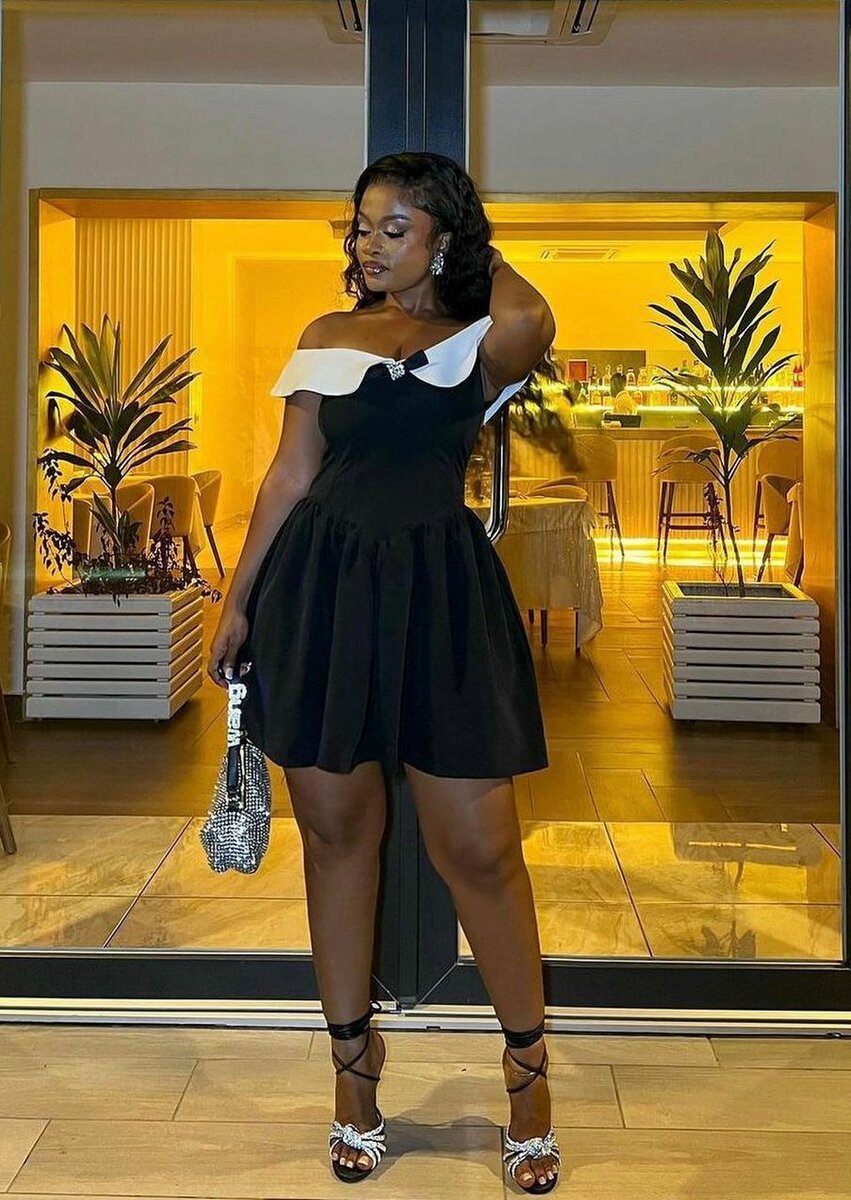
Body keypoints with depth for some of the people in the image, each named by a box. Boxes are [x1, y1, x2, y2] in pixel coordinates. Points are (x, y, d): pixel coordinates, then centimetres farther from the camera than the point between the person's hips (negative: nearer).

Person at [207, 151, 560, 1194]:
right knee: (334, 828, 9)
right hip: (322, 588, 3)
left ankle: (528, 1065, 20)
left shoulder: (479, 343, 2)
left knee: (478, 845, -2)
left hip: (439, 594, -3)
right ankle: (354, 1053, 28)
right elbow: (290, 472, 11)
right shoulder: (328, 339, 12)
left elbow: (530, 318, -22)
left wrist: (476, 252, 0)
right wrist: (238, 601, 8)